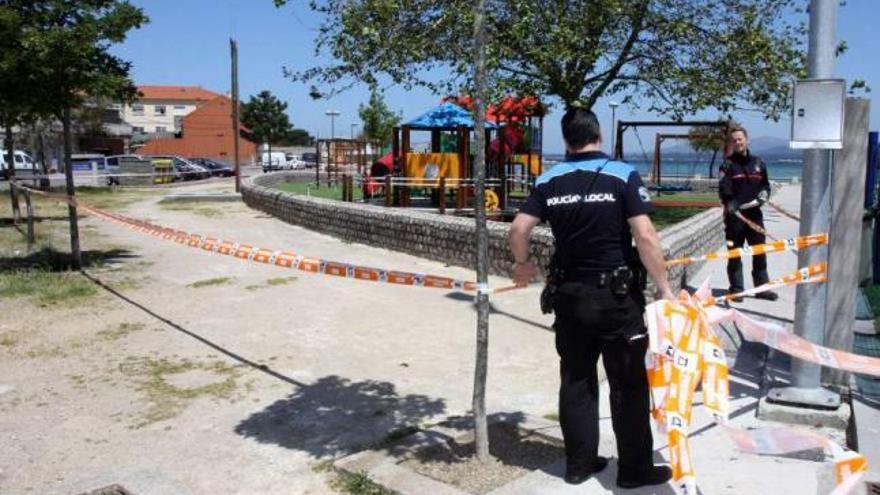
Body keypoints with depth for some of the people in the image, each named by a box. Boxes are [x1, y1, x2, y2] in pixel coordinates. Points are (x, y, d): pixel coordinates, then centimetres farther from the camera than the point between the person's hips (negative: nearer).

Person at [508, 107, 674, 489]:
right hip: (616, 295, -4)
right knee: (628, 383, 7)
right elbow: (645, 236, -15)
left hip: (570, 295, 4)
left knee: (576, 380, 14)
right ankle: (635, 469, 17)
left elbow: (518, 230, -2)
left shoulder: (549, 181, 2)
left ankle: (579, 463, 23)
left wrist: (523, 263, 18)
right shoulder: (623, 175, -8)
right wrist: (664, 287, -8)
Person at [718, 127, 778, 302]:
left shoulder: (758, 163, 14)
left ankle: (762, 287, 18)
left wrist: (763, 195, 0)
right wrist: (729, 203, -32)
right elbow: (723, 188, -15)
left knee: (760, 252, 8)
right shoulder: (728, 165, -1)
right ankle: (736, 288, 8)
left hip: (755, 214, 4)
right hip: (734, 215, -4)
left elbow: (766, 185, 22)